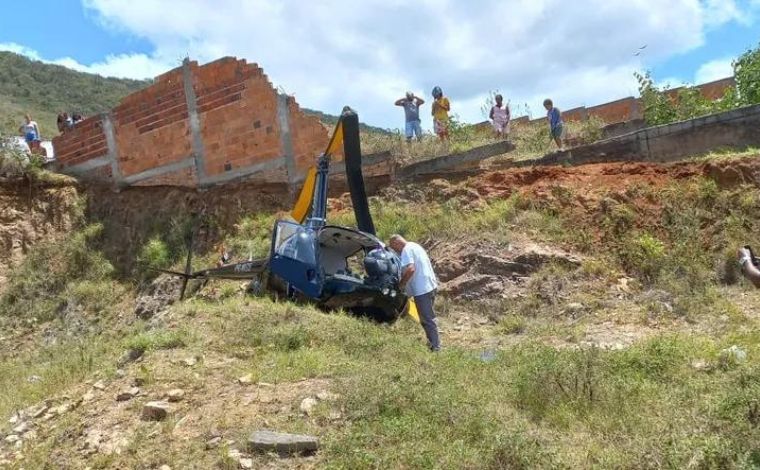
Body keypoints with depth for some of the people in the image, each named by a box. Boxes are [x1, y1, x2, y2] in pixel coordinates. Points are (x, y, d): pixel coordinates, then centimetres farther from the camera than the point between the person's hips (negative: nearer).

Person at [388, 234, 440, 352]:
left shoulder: (406, 249, -11)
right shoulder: (415, 246, 19)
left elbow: (410, 269, -25)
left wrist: (401, 284, -13)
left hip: (422, 289, -10)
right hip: (430, 286, 10)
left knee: (426, 319, -4)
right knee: (428, 317, 19)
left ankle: (435, 346, 0)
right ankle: (433, 343, 27)